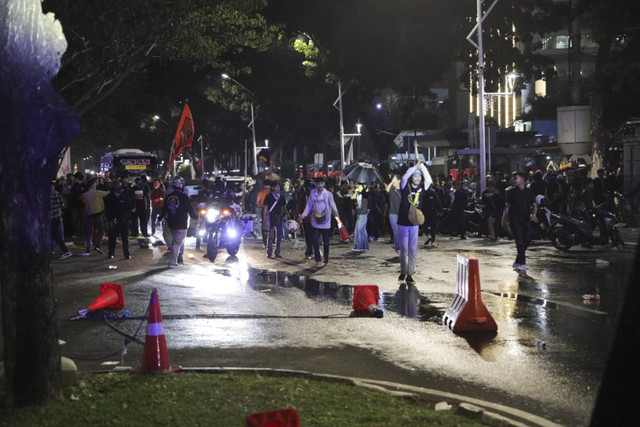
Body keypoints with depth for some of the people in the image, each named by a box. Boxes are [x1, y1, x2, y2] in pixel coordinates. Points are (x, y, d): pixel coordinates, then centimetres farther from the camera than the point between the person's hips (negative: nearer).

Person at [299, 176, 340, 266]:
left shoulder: (328, 194, -4)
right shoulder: (312, 194, 4)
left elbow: (332, 204, -15)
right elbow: (309, 206, 6)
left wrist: (335, 211, -35)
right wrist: (303, 215, -5)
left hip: (325, 222, -2)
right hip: (315, 222, 2)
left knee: (326, 242, 6)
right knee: (314, 240, -5)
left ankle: (326, 259, 19)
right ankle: (317, 259, 6)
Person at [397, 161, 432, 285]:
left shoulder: (422, 188, 2)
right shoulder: (405, 186, -4)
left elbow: (429, 180, -14)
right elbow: (405, 177, -22)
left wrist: (421, 165, -17)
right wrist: (416, 166, -28)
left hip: (415, 223, 2)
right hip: (403, 222, -2)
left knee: (413, 249, 0)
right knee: (404, 248, 5)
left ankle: (410, 274, 4)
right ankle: (403, 272, 19)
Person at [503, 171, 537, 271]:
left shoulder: (529, 192, 9)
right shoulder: (511, 192, 4)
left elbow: (534, 205, 9)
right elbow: (507, 206, 8)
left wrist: (534, 214, -10)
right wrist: (504, 219, 7)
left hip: (526, 219, 3)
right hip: (515, 220, -3)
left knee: (527, 240, 5)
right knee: (520, 241, -12)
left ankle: (517, 261, 21)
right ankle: (522, 263, -13)